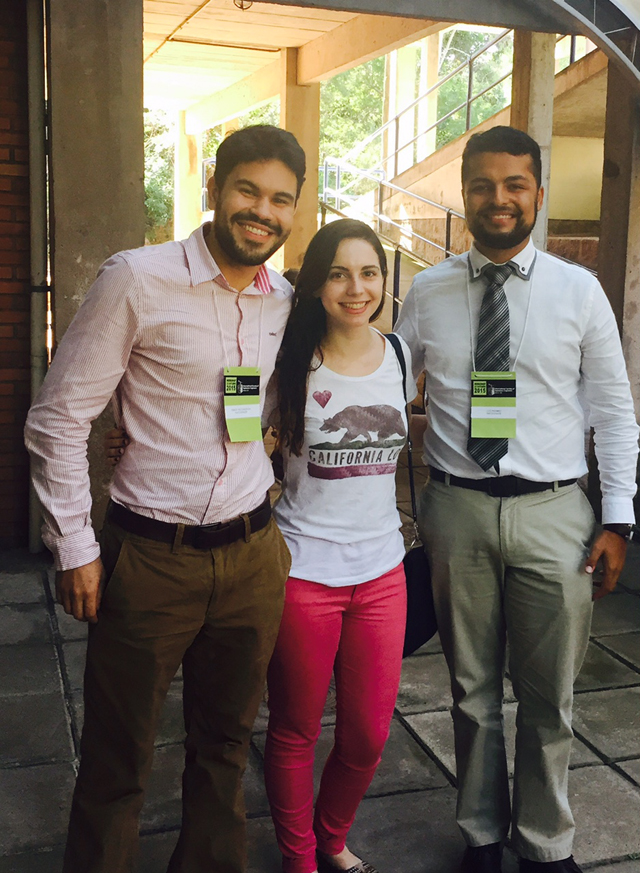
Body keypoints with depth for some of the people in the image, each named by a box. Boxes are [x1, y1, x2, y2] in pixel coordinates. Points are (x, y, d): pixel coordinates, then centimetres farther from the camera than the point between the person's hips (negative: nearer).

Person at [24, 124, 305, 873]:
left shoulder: (287, 303, 6)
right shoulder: (138, 280, -10)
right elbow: (58, 418, -8)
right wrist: (74, 547, -7)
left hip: (253, 556, 5)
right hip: (150, 557, -4)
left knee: (225, 745, 20)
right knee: (117, 761, 11)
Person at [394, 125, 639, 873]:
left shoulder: (579, 291, 1)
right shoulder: (427, 294, 3)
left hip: (552, 513, -1)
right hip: (457, 510, 1)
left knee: (548, 698, 11)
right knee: (472, 691, 15)